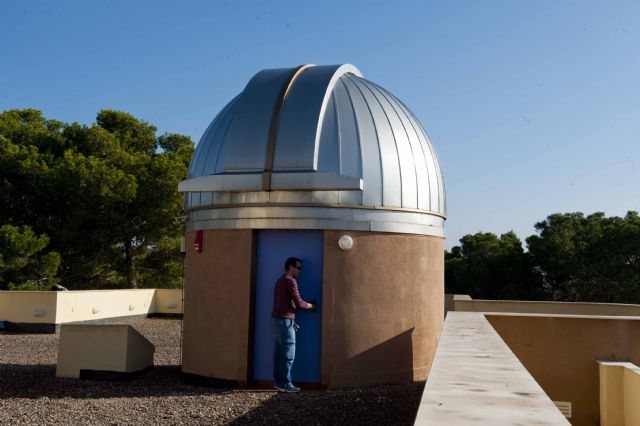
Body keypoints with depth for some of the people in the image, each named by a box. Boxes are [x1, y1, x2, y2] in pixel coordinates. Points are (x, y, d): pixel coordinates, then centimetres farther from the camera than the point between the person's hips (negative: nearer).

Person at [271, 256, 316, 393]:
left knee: (279, 352, 9)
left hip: (276, 319, 10)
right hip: (285, 320, -10)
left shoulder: (280, 281, 20)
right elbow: (298, 302, -13)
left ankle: (278, 381, 10)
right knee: (288, 353, -7)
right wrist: (310, 306, 4)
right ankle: (285, 384, -6)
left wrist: (306, 305, 19)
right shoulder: (290, 281, -11)